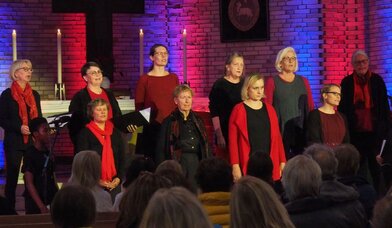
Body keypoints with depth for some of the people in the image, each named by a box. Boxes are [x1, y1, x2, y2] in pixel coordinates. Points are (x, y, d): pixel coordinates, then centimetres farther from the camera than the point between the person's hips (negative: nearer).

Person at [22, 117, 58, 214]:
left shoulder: (48, 153, 8)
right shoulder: (30, 154, -12)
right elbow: (29, 183, -16)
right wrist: (42, 206, -21)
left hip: (50, 201, 6)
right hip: (35, 204, -6)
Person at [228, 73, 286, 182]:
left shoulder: (269, 109, 12)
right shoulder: (239, 110, -1)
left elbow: (277, 136, 13)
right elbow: (233, 140, -3)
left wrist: (282, 162, 8)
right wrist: (235, 165, -10)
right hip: (248, 164, -4)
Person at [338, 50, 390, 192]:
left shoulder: (377, 80, 2)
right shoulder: (347, 82, 1)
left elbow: (384, 105, 3)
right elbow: (342, 108, 4)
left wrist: (385, 127, -3)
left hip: (374, 130, 0)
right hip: (355, 131, 0)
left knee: (375, 164, 7)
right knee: (358, 165, 7)